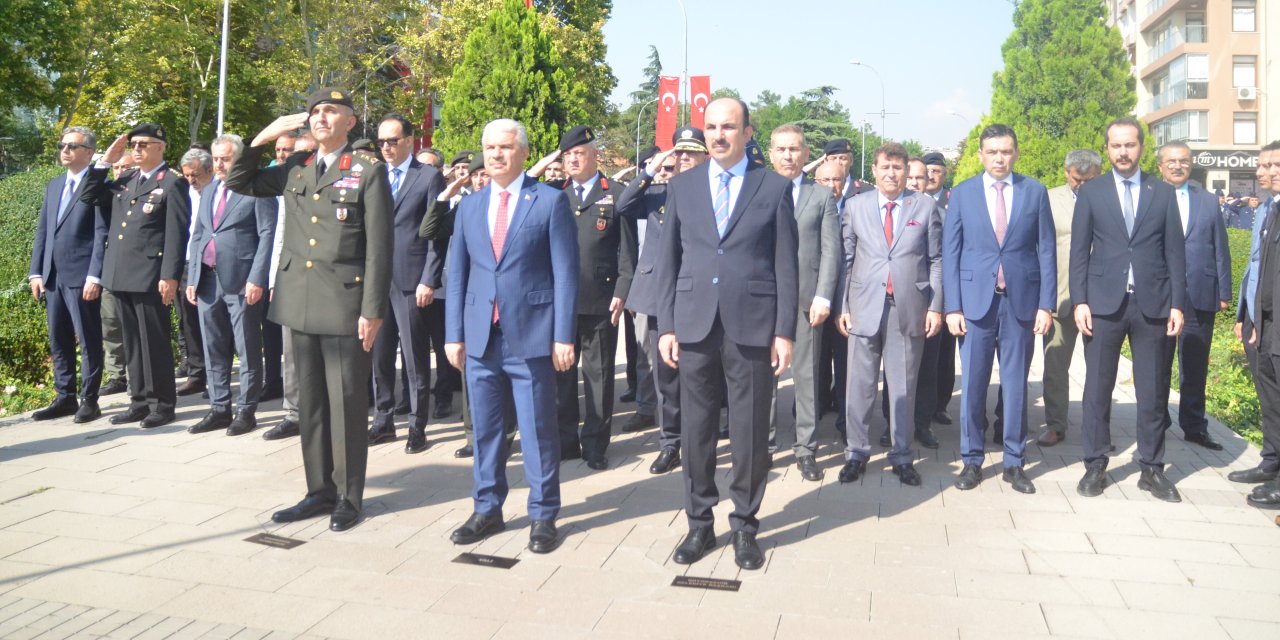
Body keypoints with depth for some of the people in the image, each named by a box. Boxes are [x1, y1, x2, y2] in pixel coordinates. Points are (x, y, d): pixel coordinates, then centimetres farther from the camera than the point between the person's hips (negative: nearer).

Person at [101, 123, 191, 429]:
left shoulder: (173, 183, -6)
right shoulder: (125, 181, 18)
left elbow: (177, 233, -12)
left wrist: (170, 275, -19)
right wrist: (104, 161, 13)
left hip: (150, 275, -8)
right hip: (121, 275, 8)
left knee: (154, 342, -2)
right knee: (132, 342, 12)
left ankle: (162, 404, 6)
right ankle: (140, 402, 20)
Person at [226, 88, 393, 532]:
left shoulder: (369, 171, -4)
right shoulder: (295, 169, 13)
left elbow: (379, 246, -8)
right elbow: (239, 183, 21)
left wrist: (373, 310, -12)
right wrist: (264, 138, 7)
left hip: (346, 305, -6)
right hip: (301, 304, 6)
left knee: (347, 403, 1)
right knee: (310, 403, 12)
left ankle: (348, 497, 13)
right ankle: (320, 491, 23)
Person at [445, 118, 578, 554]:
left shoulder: (551, 201, -1)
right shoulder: (469, 206, 12)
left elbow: (565, 272, -5)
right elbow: (457, 274, 13)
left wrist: (563, 335, -10)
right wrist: (454, 334, 7)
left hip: (531, 336, -4)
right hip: (480, 337, 4)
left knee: (538, 430, 4)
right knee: (485, 428, 12)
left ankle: (543, 516, 17)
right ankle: (487, 509, 26)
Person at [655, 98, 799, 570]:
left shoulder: (775, 188, 3)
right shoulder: (681, 186, 9)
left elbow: (786, 265, 1)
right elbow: (668, 260, 9)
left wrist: (785, 331, -4)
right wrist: (666, 326, 3)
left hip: (752, 328, -2)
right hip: (694, 325, 2)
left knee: (750, 433, 6)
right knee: (695, 430, 8)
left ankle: (745, 526, 22)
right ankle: (699, 522, 24)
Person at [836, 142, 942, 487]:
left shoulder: (926, 206, 6)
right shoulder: (856, 206, 7)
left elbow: (936, 260, 5)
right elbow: (846, 259, 5)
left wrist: (936, 306, -2)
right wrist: (842, 306, 0)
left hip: (909, 309, 0)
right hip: (865, 307, 0)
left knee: (903, 386, 8)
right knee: (860, 384, 5)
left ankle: (902, 456, 19)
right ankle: (856, 452, 17)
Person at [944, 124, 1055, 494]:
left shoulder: (1035, 192, 4)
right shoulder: (962, 194, 4)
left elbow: (1046, 251, 4)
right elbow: (950, 253, 2)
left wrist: (1046, 304, -3)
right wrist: (952, 307, -5)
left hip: (1021, 301, 1)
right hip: (976, 301, 0)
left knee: (1016, 385, 7)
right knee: (973, 384, 4)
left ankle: (1014, 463, 18)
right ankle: (971, 460, 16)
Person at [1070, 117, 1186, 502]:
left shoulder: (1163, 193, 8)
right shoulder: (1091, 192, 6)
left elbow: (1175, 253, 6)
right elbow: (1079, 251, 3)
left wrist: (1177, 305, -1)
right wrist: (1080, 301, -6)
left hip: (1153, 304, 1)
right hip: (1105, 303, -1)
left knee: (1153, 391, 6)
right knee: (1097, 389, 3)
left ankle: (1152, 470, 17)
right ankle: (1095, 466, 12)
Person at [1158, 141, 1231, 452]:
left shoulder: (1207, 200, 9)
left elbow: (1220, 249, 9)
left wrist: (1224, 292, 5)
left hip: (1200, 296, 3)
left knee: (1195, 366, 9)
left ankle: (1194, 426, 19)